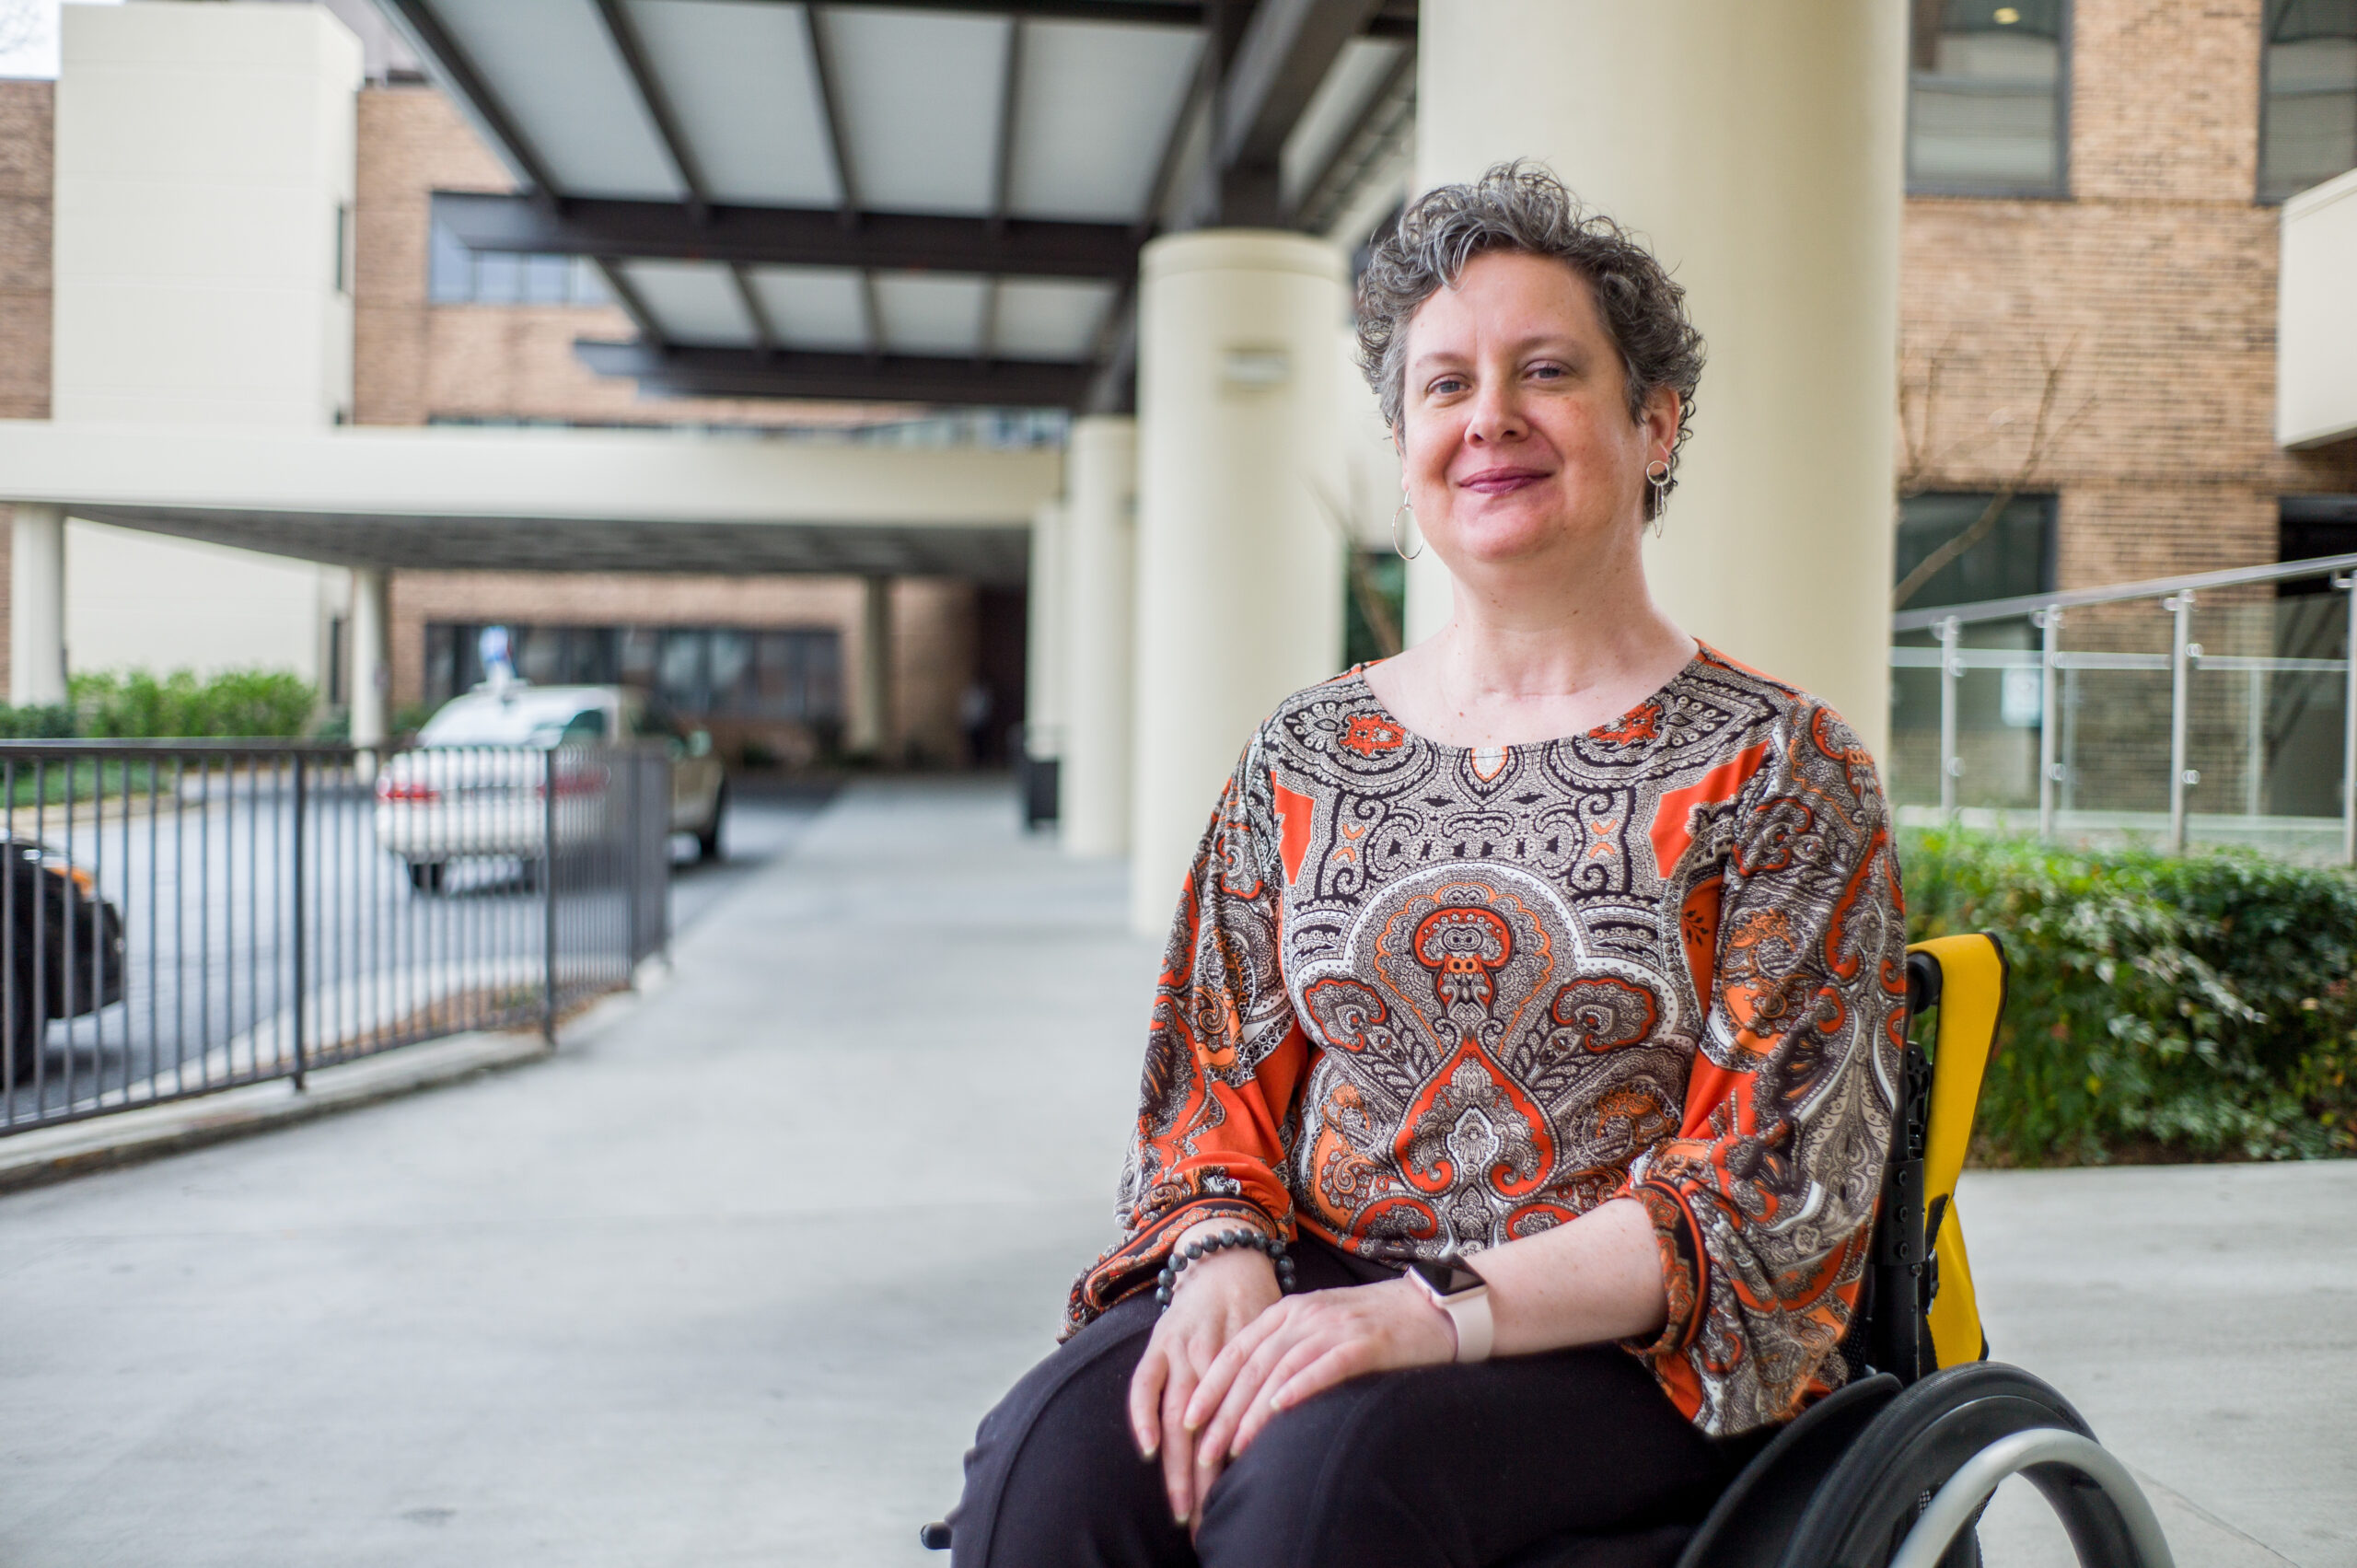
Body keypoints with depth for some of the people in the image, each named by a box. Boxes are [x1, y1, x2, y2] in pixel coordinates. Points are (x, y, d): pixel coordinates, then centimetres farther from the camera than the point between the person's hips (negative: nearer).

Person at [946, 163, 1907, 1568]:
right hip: (1312, 1296, 3)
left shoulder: (1776, 768, 0)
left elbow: (1775, 1172, -7)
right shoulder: (1307, 756, 12)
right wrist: (1224, 1253, -10)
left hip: (1629, 1346, -3)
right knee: (1054, 1453, -28)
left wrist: (1449, 1308, -20)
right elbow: (1222, 1076, 13)